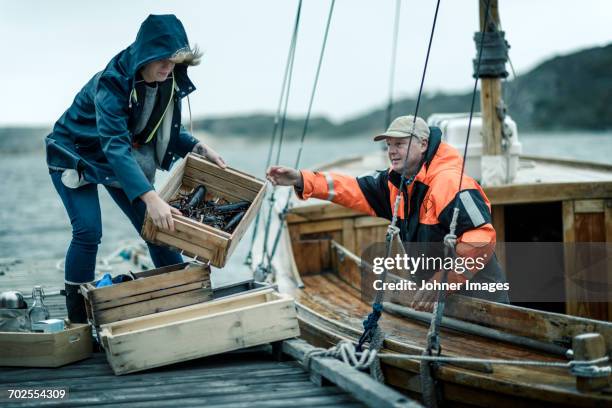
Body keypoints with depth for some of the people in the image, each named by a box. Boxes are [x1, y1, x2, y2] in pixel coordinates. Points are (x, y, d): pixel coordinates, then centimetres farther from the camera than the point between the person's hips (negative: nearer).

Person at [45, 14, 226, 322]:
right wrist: (150, 198, -54)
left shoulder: (168, 81, -13)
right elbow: (116, 146, -44)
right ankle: (78, 320, -9)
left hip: (124, 161, 6)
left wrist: (199, 148, -17)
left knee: (156, 226, 1)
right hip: (75, 156, -6)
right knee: (88, 232, -20)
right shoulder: (112, 83, -34)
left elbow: (170, 130, 3)